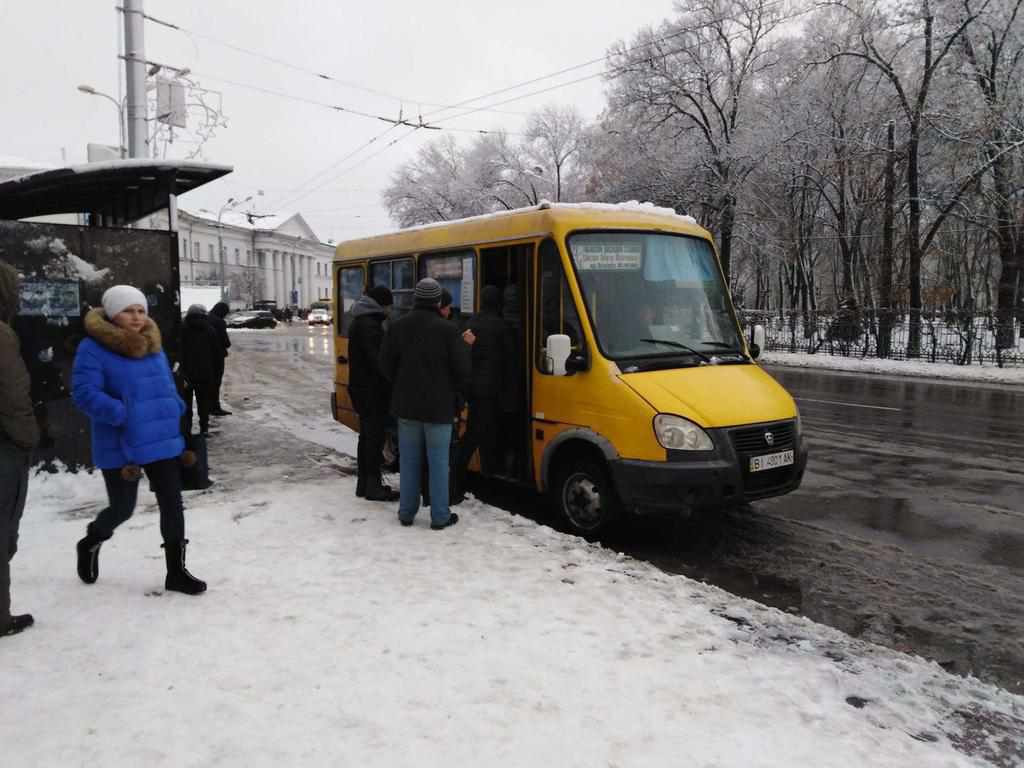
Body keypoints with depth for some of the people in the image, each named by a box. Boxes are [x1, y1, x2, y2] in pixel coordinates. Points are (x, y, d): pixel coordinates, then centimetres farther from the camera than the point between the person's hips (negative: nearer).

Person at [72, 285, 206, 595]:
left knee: (172, 505, 4)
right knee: (122, 508, 7)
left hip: (163, 440, 6)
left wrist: (176, 411, 4)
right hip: (121, 447, -6)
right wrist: (124, 415, -26)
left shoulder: (153, 346, 10)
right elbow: (84, 392, -18)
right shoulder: (94, 348, -11)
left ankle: (176, 571, 15)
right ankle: (90, 543, 42)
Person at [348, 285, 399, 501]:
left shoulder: (360, 321, 15)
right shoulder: (370, 324, -17)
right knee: (375, 437, -4)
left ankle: (364, 483, 22)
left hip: (361, 387, 10)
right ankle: (373, 487, 0)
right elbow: (377, 358, -24)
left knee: (367, 435, 15)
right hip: (372, 389, -10)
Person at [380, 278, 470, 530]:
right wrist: (455, 391, 9)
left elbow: (386, 364, 2)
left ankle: (406, 512, 20)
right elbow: (461, 369, -11)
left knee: (409, 461, 13)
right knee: (438, 462, 4)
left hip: (406, 405, 4)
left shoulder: (398, 327, -1)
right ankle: (440, 516, 9)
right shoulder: (447, 329, -13)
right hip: (438, 406, -4)